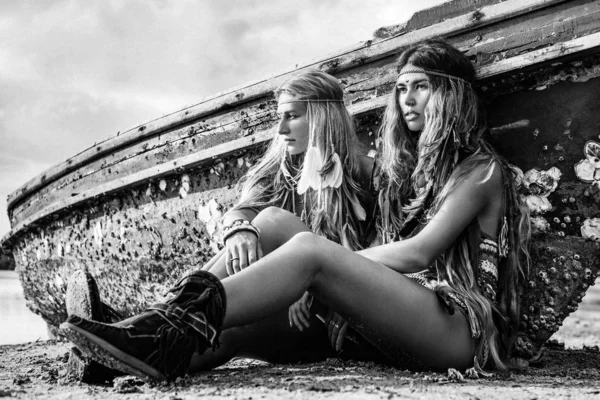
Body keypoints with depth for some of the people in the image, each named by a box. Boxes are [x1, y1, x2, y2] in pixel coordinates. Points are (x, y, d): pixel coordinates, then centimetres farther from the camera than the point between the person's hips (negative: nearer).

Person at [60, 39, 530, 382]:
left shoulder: (482, 169, 3)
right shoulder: (409, 163, 25)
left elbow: (420, 252, -12)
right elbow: (393, 251, 12)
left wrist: (331, 261, -12)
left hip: (460, 326, -6)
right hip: (395, 315, 6)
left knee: (309, 249, -32)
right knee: (274, 221, -12)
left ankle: (173, 339, -44)